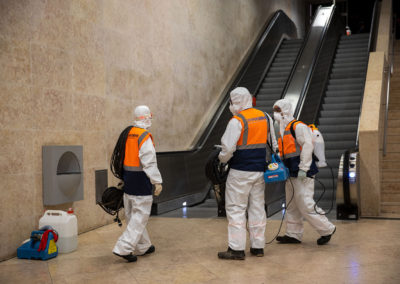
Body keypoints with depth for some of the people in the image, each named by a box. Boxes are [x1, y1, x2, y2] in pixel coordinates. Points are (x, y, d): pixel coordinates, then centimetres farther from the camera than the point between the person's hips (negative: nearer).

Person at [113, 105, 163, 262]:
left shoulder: (128, 134, 9)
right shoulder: (144, 137, -16)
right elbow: (149, 163, -19)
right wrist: (157, 181, -13)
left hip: (128, 181, 9)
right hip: (141, 183, -9)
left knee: (133, 215, 15)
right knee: (140, 217, -2)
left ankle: (143, 246, 29)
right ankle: (124, 248, -6)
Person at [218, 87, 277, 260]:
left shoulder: (237, 121, -14)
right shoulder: (265, 118, 8)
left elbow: (228, 148, -17)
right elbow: (273, 144, 16)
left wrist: (221, 160, 2)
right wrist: (271, 164, 24)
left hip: (240, 172, -6)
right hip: (260, 171, 7)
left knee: (236, 208, 1)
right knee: (257, 208, 13)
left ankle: (237, 249, 2)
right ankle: (258, 247, 19)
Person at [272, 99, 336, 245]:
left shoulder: (298, 126, -10)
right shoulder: (282, 130, 19)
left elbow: (307, 146, -18)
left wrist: (303, 168, -22)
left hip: (302, 174, -10)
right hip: (291, 174, 10)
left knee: (305, 205, -10)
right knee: (291, 206, 13)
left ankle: (327, 229, 4)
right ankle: (293, 234, 21)